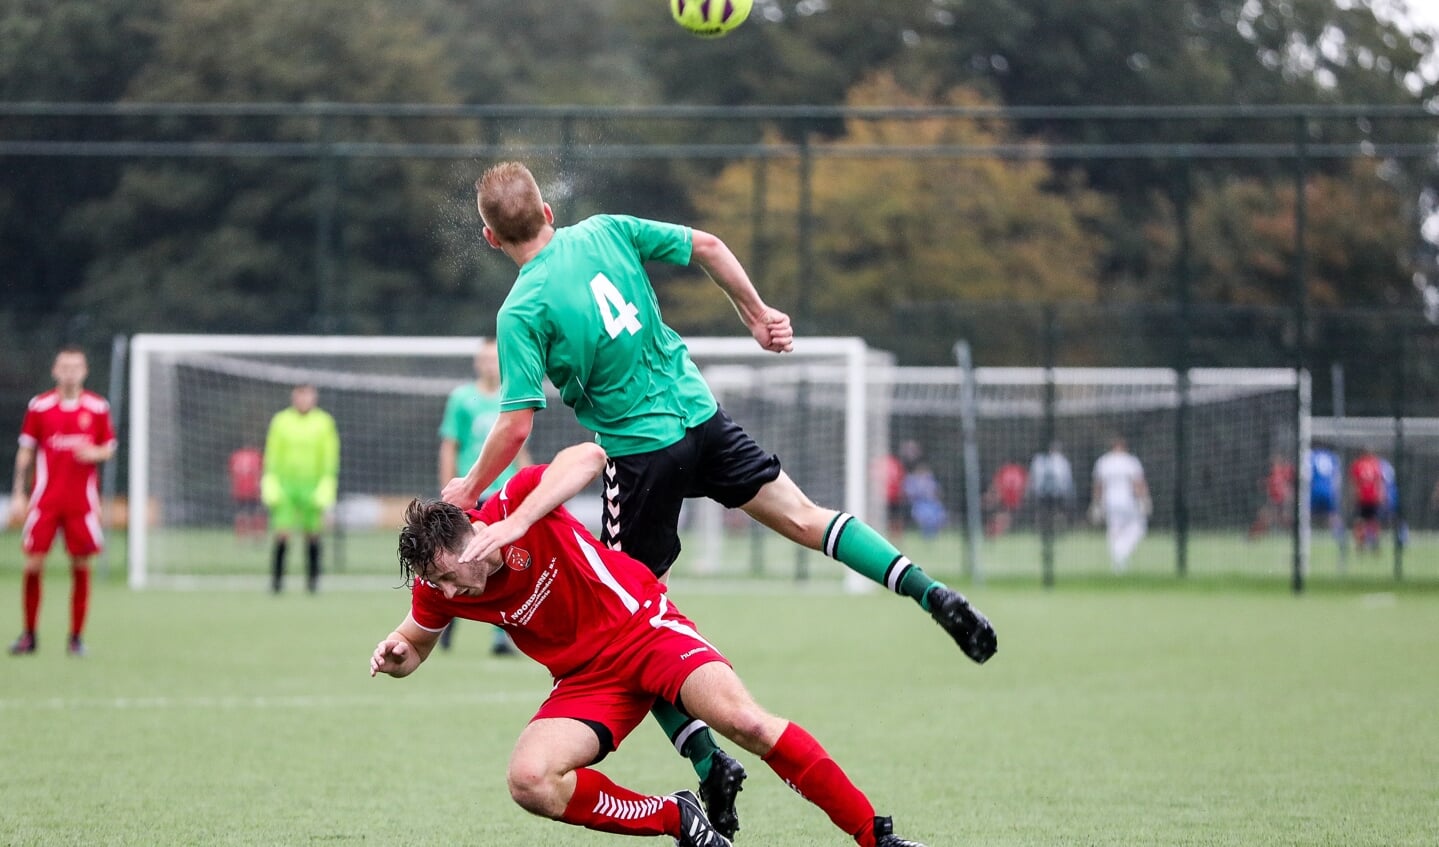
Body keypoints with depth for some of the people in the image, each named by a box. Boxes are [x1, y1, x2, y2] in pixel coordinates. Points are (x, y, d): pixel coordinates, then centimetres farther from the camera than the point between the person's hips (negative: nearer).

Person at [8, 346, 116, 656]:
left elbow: (109, 447, 11)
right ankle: (29, 634, 8)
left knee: (81, 566, -1)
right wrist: (19, 495, 4)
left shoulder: (98, 407, 3)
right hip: (45, 499, 0)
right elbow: (26, 452, 7)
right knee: (33, 565, -5)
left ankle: (76, 637, 8)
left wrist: (96, 453, -13)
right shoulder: (39, 406, 2)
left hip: (82, 500, 0)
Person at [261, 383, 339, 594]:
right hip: (285, 484, 0)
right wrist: (270, 483, 0)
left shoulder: (324, 422, 2)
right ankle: (276, 578, -3)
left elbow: (330, 457, 4)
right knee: (282, 533, -9)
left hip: (312, 486, 0)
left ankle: (312, 580, 13)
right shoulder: (280, 421, 3)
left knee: (312, 535, 3)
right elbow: (272, 455, 7)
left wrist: (327, 485, -4)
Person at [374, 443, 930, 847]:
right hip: (586, 679, 4)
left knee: (744, 720, -27)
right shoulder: (437, 587, -7)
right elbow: (415, 645, 12)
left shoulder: (514, 504, -20)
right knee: (529, 781, -23)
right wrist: (395, 653, -12)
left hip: (643, 624, -4)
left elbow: (589, 457, -36)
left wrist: (516, 524, -43)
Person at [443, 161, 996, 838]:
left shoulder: (521, 313, -12)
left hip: (639, 449, -5)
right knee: (802, 516, 12)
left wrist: (469, 489, 0)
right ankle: (929, 593, -6)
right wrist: (757, 315, 20)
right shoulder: (605, 232, 1)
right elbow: (705, 245, 7)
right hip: (702, 416, 5)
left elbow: (516, 426, -15)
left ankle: (709, 766, 0)